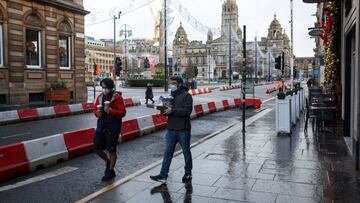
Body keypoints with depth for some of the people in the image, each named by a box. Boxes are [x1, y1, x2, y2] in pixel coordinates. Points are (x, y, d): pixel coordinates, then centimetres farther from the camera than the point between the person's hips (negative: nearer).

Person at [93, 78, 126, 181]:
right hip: (101, 127, 7)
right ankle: (108, 162, 36)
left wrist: (111, 111, -29)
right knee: (97, 148, 11)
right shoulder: (100, 97, 9)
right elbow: (95, 109, 17)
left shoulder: (117, 97, -10)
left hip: (112, 128, -6)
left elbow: (123, 112, -14)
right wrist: (97, 113, -6)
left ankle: (111, 171, 20)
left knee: (111, 150, 2)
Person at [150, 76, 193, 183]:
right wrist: (164, 110, -5)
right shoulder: (171, 96, 14)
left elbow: (187, 110, -21)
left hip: (183, 130, -6)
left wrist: (172, 110, -25)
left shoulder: (186, 96, -8)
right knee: (167, 152, 4)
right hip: (171, 129, 6)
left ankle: (188, 173, 26)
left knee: (186, 152, 10)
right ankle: (163, 175, 8)